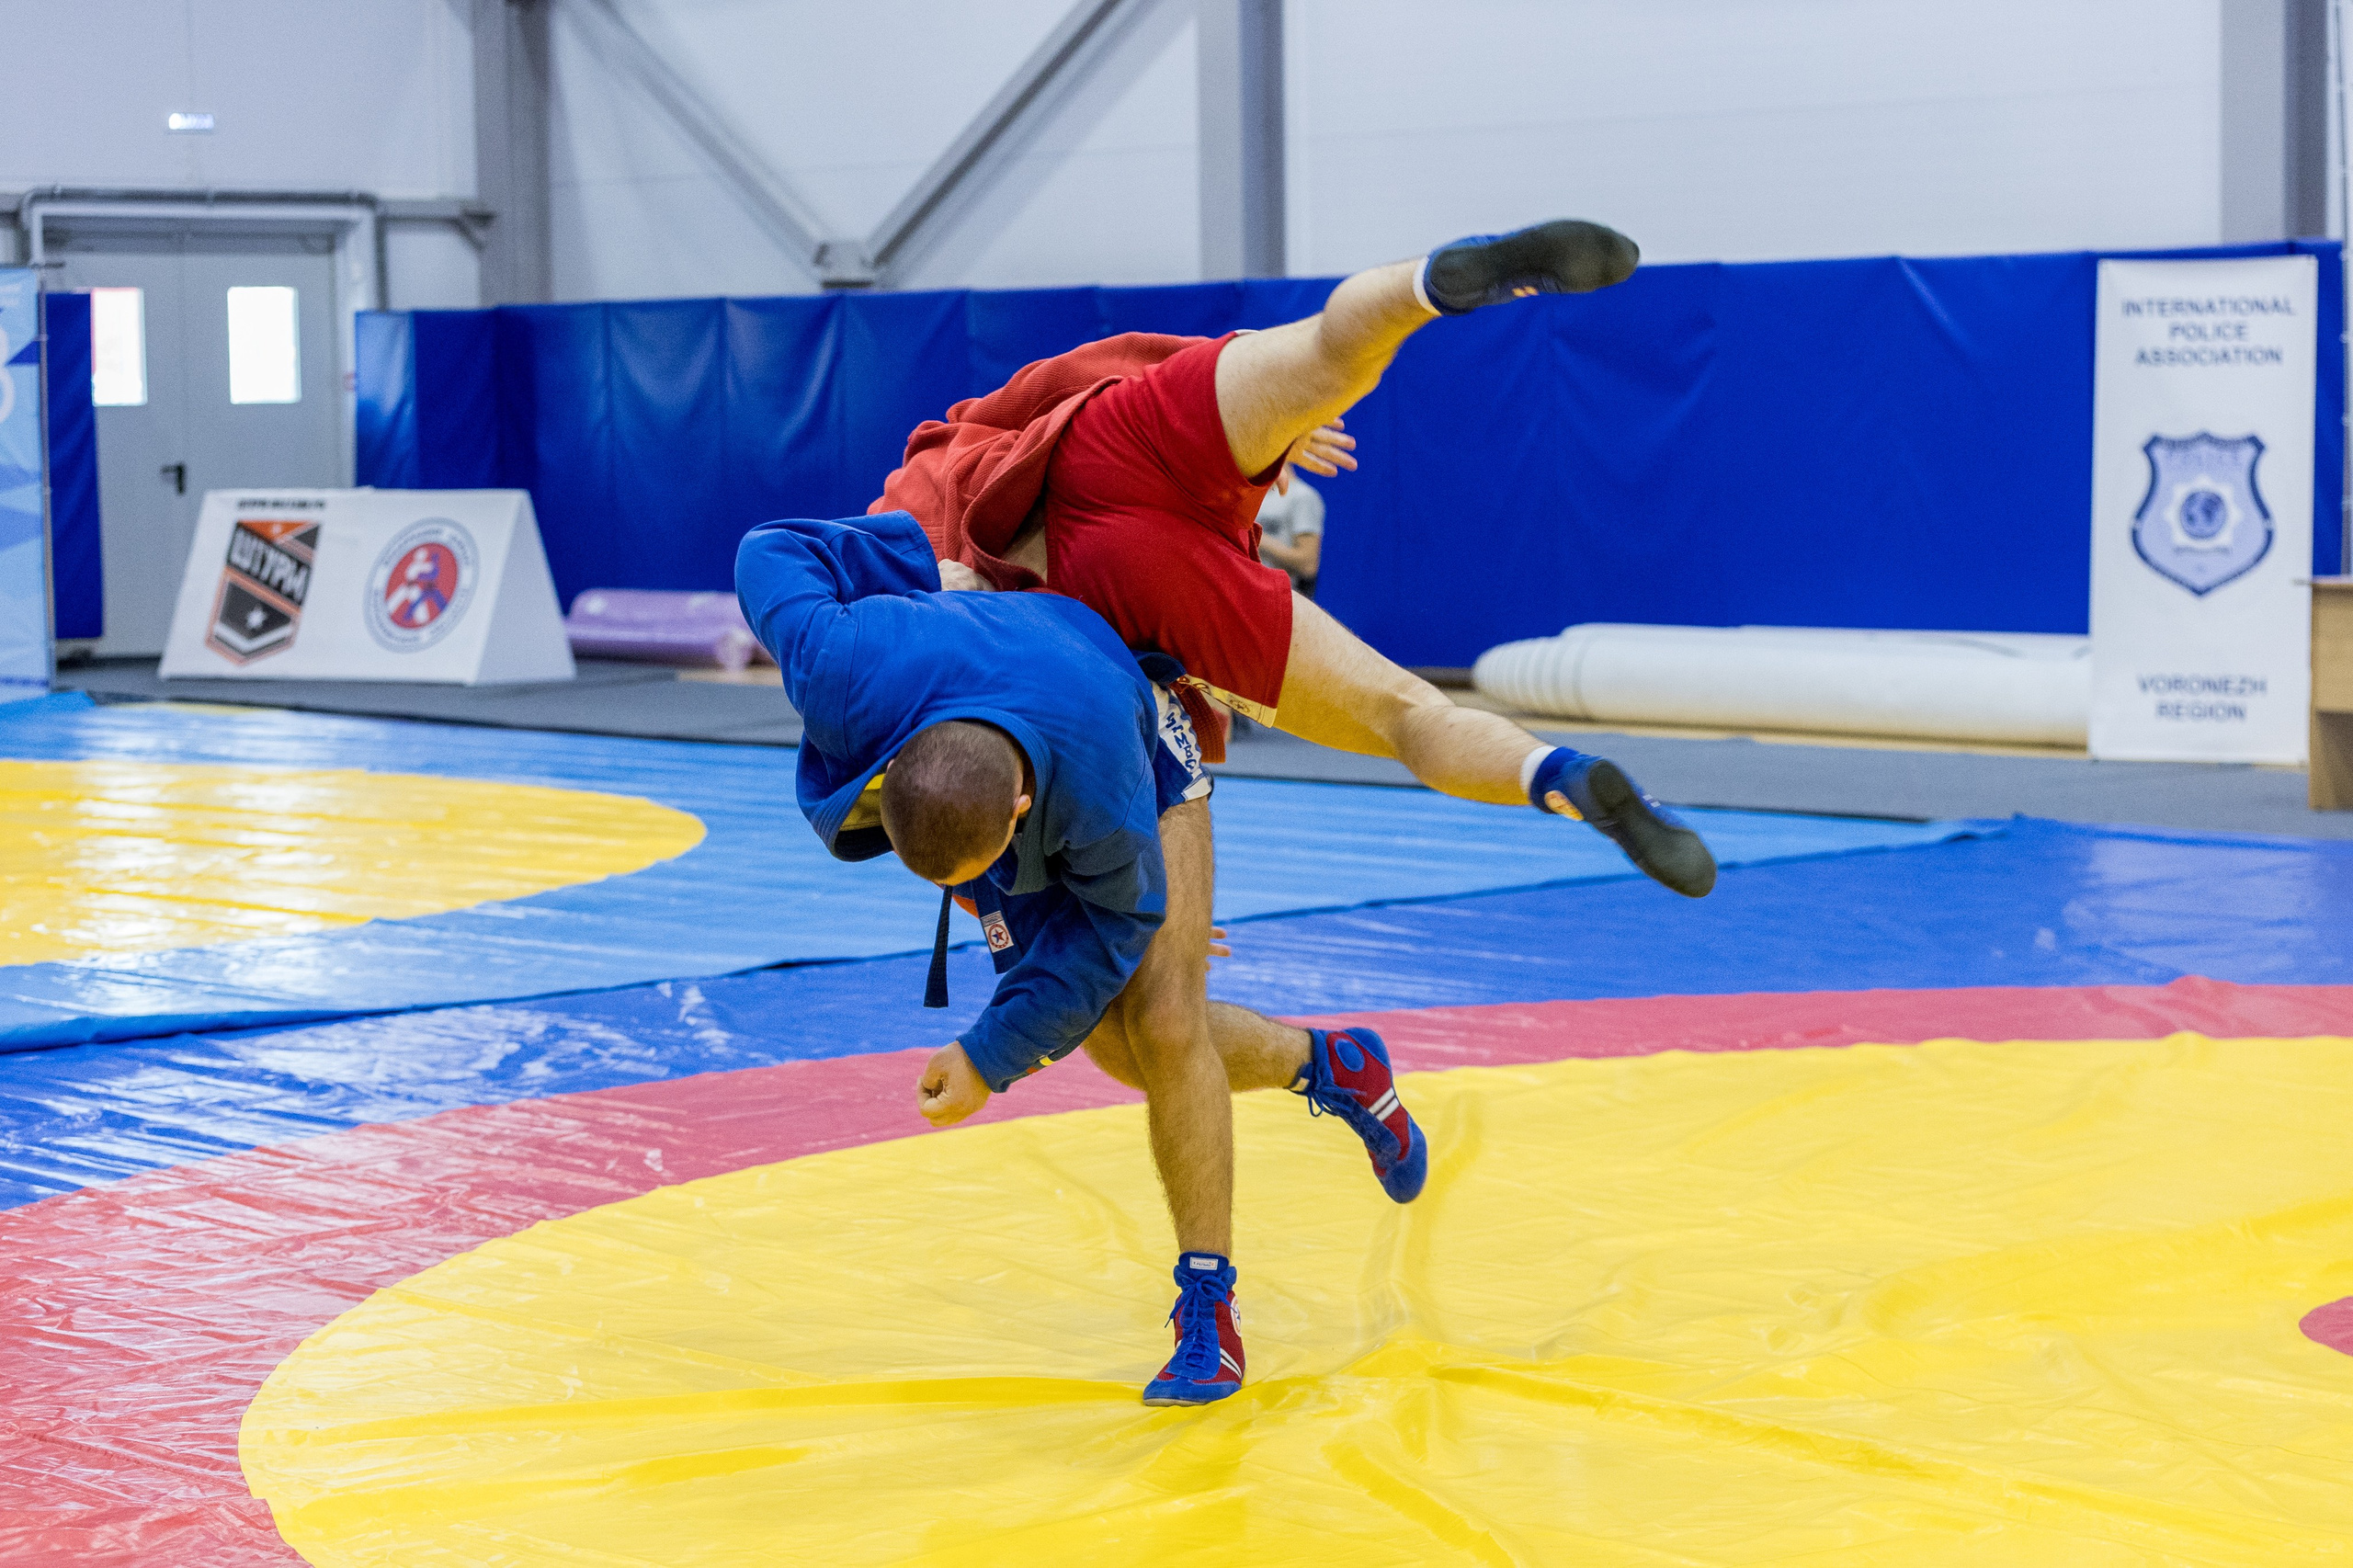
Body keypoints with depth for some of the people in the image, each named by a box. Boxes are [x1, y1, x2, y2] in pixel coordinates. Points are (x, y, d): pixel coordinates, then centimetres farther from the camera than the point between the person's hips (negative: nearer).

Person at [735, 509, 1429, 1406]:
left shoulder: (1104, 796, -48)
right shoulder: (847, 677, -45)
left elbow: (1112, 929, -27)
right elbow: (773, 555, -25)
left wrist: (991, 1056, -27)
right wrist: (922, 551, -8)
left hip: (1143, 765, -4)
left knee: (1162, 1022, -17)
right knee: (1126, 1054, 1)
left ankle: (1208, 1313, -6)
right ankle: (1329, 1066, 30)